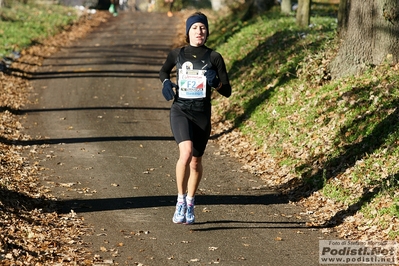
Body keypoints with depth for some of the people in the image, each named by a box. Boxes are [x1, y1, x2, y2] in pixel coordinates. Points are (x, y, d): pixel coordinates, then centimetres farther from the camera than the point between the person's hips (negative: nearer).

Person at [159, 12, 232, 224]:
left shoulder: (214, 57, -1)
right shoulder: (177, 54, 2)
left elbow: (227, 92, 1)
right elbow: (163, 71, 24)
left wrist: (215, 83, -20)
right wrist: (166, 83, 3)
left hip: (202, 115, 1)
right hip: (180, 111, -1)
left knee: (196, 161, 12)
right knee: (186, 153, -25)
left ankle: (190, 204, 33)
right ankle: (180, 200, -10)